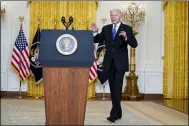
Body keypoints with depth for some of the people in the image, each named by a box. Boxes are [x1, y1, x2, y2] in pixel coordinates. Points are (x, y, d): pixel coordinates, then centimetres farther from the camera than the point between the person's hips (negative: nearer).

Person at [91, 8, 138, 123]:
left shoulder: (127, 29, -2)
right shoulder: (106, 28, 10)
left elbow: (134, 44, -10)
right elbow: (97, 40, 9)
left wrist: (126, 37, -28)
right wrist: (95, 32, -10)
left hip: (120, 63, -4)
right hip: (109, 63, 5)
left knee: (117, 88, -10)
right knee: (113, 89, 9)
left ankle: (114, 113, -9)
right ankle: (118, 112, 20)